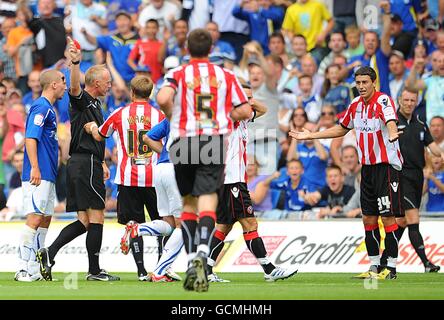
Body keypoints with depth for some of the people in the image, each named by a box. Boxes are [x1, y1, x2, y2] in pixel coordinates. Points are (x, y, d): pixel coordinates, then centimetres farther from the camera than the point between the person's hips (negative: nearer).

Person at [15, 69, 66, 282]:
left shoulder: (47, 108, 20)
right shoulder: (41, 107, -10)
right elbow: (30, 138, -19)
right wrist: (35, 168, -25)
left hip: (47, 175, 11)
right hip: (38, 175, -11)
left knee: (45, 219, 10)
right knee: (35, 218, -14)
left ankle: (35, 270, 12)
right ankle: (23, 269, -16)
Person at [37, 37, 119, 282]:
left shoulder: (95, 104, 22)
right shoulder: (82, 100, -7)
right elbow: (74, 87, -31)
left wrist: (101, 163, 25)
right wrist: (75, 63, -48)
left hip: (82, 164, 10)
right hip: (86, 164, -10)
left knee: (84, 221, 8)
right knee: (96, 217, -4)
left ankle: (49, 253, -1)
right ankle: (94, 271, 0)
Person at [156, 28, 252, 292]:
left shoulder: (178, 74, 3)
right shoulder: (226, 76, 8)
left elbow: (163, 98, -17)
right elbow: (245, 111, 4)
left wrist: (172, 115, 3)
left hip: (183, 141, 0)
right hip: (214, 141, 0)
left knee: (189, 203, 14)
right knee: (208, 203, -8)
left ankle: (191, 261, 8)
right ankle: (202, 253, -32)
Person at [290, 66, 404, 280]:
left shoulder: (383, 101, -14)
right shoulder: (356, 104, 8)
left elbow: (391, 122, -34)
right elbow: (341, 129, 24)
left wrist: (392, 134, -57)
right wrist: (310, 136, 24)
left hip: (387, 165, -7)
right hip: (367, 166, 7)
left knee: (388, 217, -8)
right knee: (368, 218, 8)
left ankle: (391, 267, -2)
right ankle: (375, 266, 16)